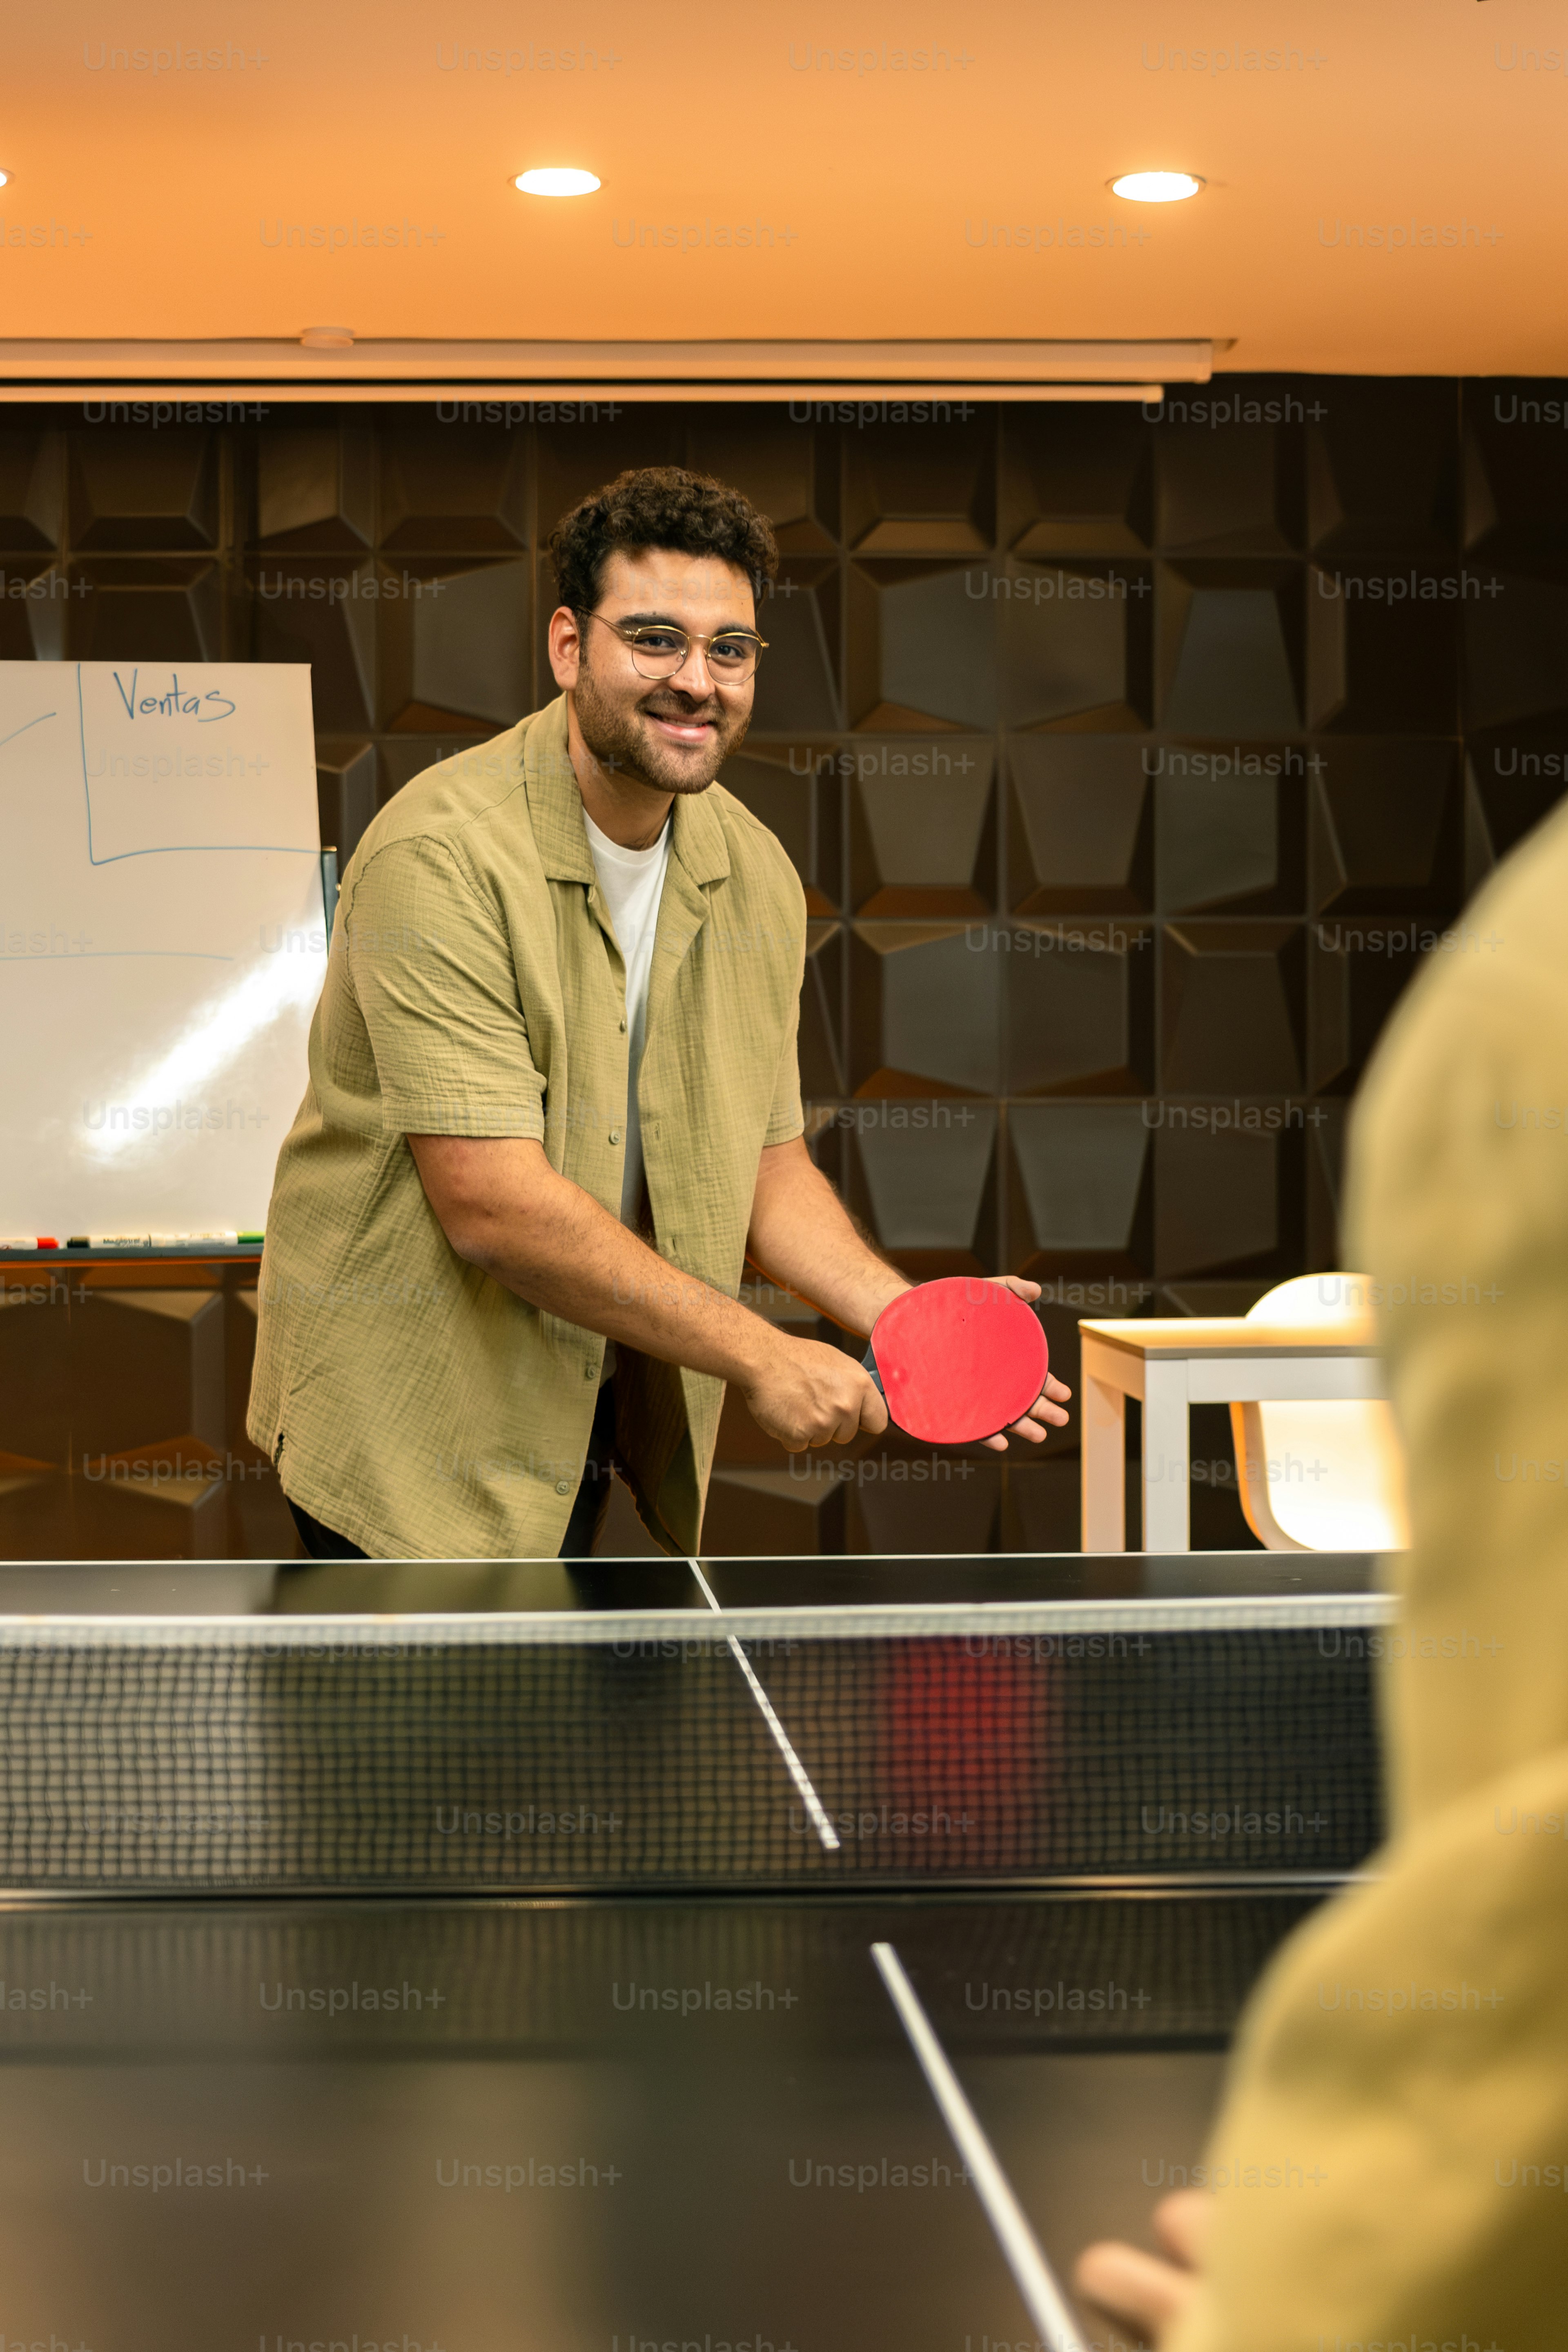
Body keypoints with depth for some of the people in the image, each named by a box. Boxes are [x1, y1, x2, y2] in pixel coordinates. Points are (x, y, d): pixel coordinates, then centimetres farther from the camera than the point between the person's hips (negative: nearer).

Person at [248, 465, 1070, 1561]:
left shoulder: (757, 875, 2)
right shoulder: (445, 853, -21)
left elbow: (766, 1161, 9)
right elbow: (494, 1206, -26)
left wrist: (902, 1315, -9)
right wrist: (758, 1356, -23)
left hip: (592, 1416, 6)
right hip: (409, 1432, -6)